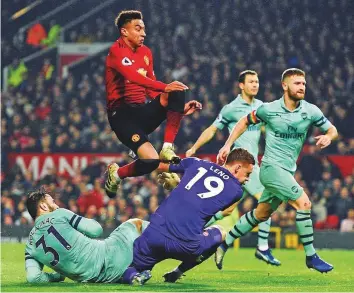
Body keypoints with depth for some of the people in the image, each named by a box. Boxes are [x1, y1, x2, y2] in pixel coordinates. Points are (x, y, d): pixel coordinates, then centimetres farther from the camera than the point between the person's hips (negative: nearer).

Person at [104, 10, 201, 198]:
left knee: (178, 93, -19)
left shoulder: (145, 52, 16)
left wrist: (179, 107, 8)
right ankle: (116, 174, 8)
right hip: (122, 114, -7)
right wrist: (165, 87, -39)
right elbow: (133, 76, -28)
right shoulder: (117, 51, -9)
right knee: (151, 161, -24)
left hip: (142, 112, 7)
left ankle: (167, 148, -18)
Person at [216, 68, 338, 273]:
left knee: (261, 214, 16)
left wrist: (328, 137, -16)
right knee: (304, 203, -19)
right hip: (272, 167, -6)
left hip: (287, 171, 6)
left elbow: (332, 130, 7)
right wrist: (228, 145, 4)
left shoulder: (310, 111, -1)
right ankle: (311, 256, -12)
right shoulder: (269, 109, -8)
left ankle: (224, 244, 31)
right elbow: (245, 122, 9)